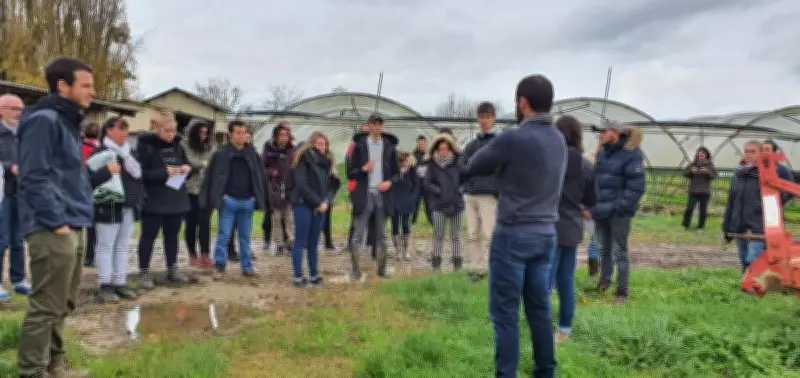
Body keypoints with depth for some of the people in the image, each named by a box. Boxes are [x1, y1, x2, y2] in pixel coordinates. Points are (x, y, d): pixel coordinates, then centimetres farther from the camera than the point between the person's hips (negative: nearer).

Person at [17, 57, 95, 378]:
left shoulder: (67, 121, 18)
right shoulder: (43, 120, -11)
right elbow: (34, 179, -18)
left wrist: (76, 220, 16)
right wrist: (57, 223, -18)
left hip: (73, 228, 10)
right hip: (53, 230, -10)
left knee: (63, 304, 17)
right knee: (46, 307, -3)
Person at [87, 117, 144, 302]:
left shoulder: (129, 153, 16)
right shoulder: (99, 153, -7)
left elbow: (138, 177, 21)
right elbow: (89, 178, -18)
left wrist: (140, 200, 9)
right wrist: (107, 171, -29)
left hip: (129, 208, 7)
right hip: (108, 208, -7)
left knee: (123, 247, 11)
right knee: (106, 247, 1)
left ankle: (120, 284, 18)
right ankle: (105, 286, 6)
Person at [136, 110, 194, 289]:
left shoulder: (177, 145, 9)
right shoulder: (146, 145, -11)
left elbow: (186, 163, 20)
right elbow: (141, 173, -17)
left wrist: (186, 168, -3)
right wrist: (165, 172, -24)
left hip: (175, 199, 6)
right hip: (153, 201, -6)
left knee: (172, 235, 14)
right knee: (149, 236, 3)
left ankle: (172, 271, 24)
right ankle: (144, 273, 12)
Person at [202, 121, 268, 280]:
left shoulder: (253, 154, 5)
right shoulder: (221, 154, -4)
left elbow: (261, 177, 8)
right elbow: (211, 177, -5)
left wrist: (260, 199, 4)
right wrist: (220, 196, -10)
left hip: (247, 202, 3)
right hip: (228, 201, -3)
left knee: (245, 237, 12)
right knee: (224, 235, 2)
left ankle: (247, 267, 21)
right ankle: (219, 267, 12)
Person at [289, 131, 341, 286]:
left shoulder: (326, 162, 15)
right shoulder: (304, 159, -5)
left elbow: (332, 184, 12)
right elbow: (301, 185, -13)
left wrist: (326, 201, -5)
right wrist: (318, 202, -13)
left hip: (320, 207, 6)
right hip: (304, 205, -6)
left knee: (313, 243, 10)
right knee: (300, 242, -2)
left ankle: (314, 275, 15)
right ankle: (298, 277, 1)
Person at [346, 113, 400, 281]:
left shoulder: (390, 147, 7)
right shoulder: (359, 146, 1)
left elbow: (397, 172, 13)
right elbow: (350, 173, 1)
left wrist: (390, 182, -7)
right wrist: (364, 169, -17)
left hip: (382, 195, 2)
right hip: (364, 196, -2)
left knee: (381, 235, 11)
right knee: (358, 235, -4)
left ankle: (382, 269, 21)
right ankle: (356, 270, 4)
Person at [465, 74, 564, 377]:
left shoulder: (512, 139, -16)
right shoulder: (558, 139, 8)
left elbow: (472, 168, -5)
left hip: (514, 234, -7)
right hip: (546, 233, 7)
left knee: (505, 311, 1)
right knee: (539, 307, 16)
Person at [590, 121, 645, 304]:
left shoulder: (631, 154, -10)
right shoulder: (601, 153, 11)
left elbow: (636, 186, -15)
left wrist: (619, 207, -20)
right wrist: (592, 205, 4)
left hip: (619, 213, -6)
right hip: (600, 210, 6)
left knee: (620, 251, 0)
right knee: (604, 249, 17)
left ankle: (622, 291, 9)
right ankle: (604, 282, 31)